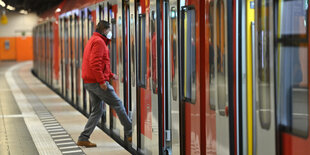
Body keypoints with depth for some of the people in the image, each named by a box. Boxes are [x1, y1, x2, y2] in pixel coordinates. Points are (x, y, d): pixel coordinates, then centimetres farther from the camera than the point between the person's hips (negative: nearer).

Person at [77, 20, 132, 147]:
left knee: (97, 111, 11)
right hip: (97, 82, -10)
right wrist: (102, 81, -23)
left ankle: (83, 138, 6)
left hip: (89, 83, 10)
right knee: (118, 105, -1)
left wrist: (110, 75, 22)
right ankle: (129, 134, 5)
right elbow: (95, 63, -22)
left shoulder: (92, 41, 22)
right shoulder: (99, 42, -11)